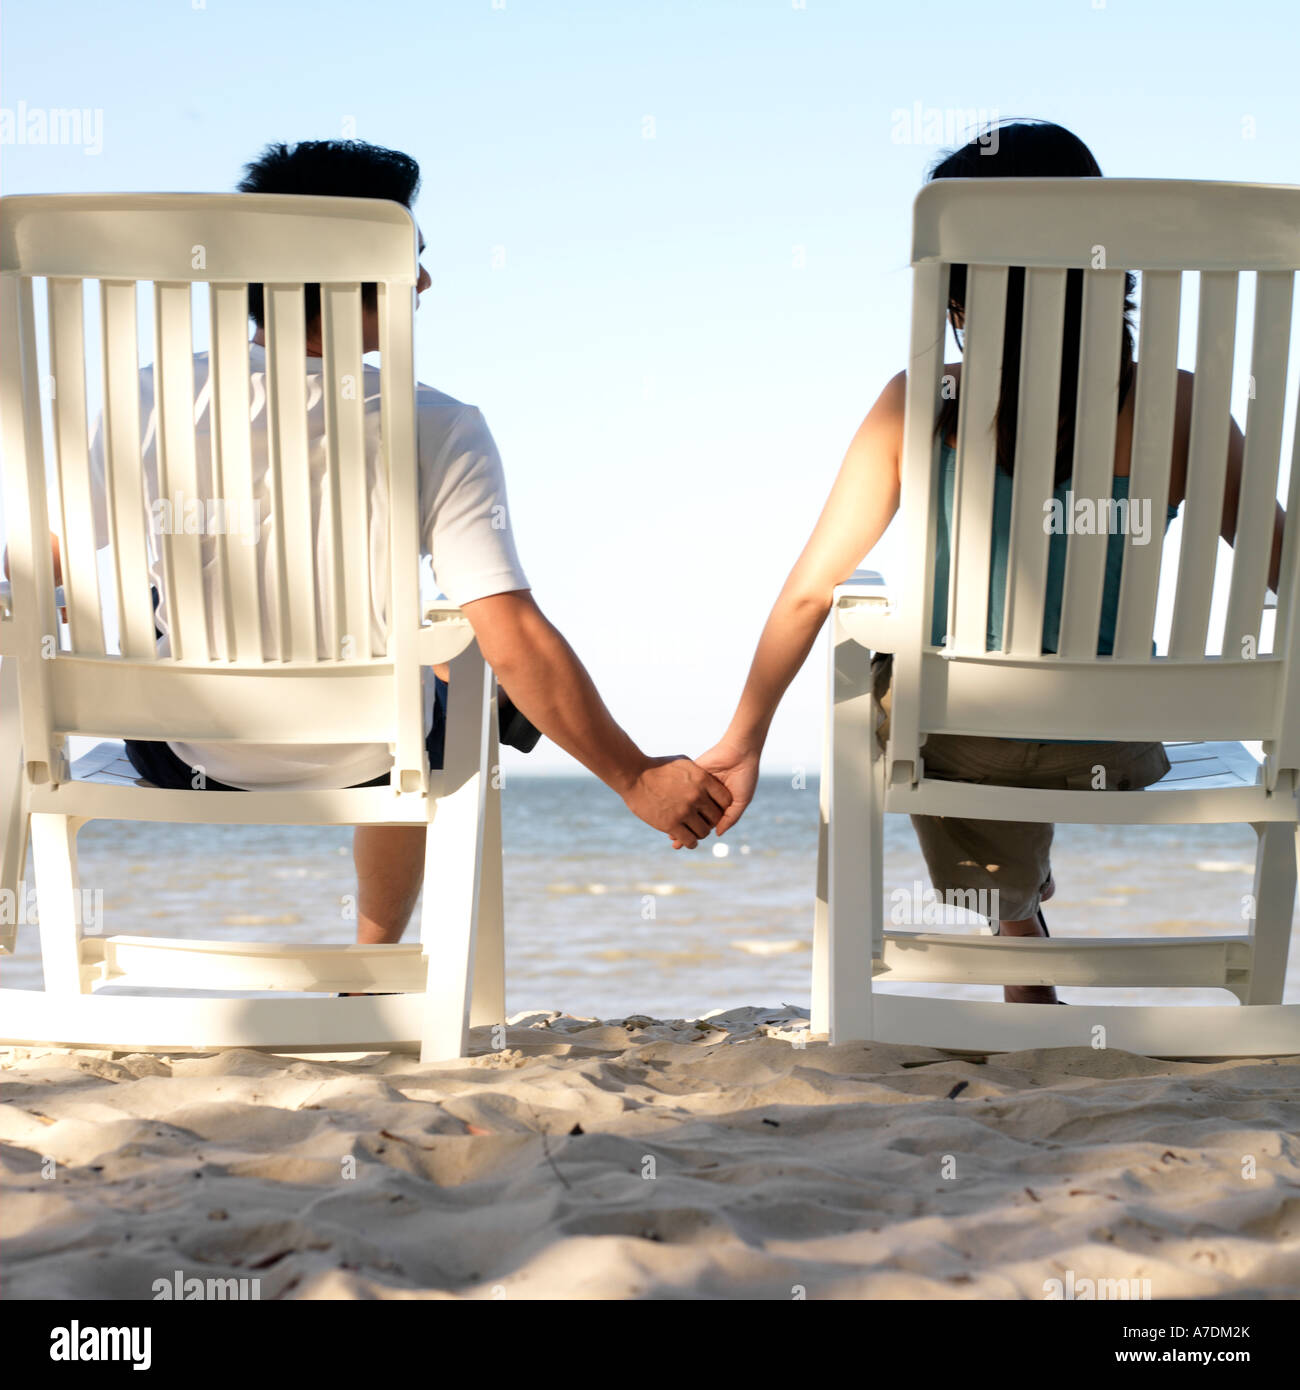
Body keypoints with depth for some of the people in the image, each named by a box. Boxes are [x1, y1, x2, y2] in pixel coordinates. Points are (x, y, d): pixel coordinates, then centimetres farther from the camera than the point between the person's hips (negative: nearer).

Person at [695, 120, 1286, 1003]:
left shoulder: (920, 404, -13)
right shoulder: (1178, 409, -11)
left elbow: (812, 589, -9)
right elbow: (1285, 569, -1)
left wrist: (743, 742, 2)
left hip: (949, 735, -1)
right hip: (1114, 747, 1)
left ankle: (1029, 979, 49)